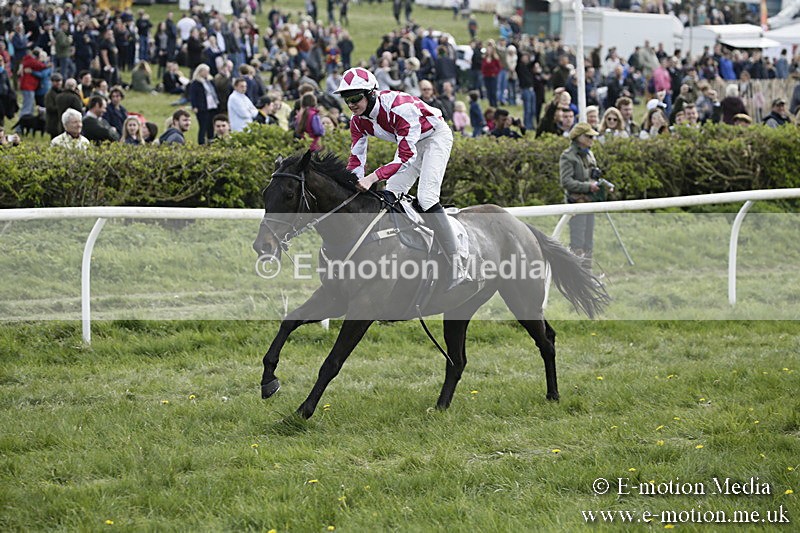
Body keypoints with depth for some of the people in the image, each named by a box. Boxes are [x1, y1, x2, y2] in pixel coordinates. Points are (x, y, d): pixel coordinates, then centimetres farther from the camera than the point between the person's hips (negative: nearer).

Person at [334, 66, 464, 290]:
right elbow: (356, 159, -5)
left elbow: (405, 156, -38)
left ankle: (456, 265, -26)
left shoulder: (398, 106, -36)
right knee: (389, 198, 0)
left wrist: (373, 177, -47)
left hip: (436, 136, -8)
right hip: (410, 143, 8)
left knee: (426, 197, -23)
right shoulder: (358, 120, -12)